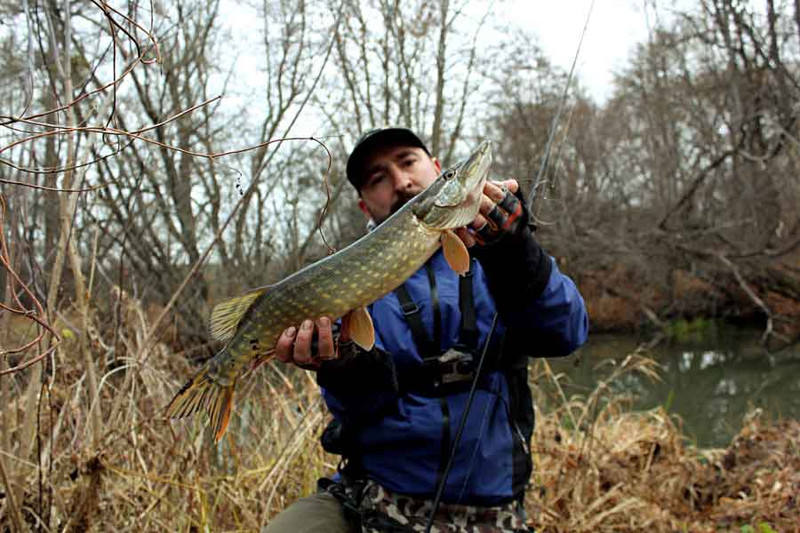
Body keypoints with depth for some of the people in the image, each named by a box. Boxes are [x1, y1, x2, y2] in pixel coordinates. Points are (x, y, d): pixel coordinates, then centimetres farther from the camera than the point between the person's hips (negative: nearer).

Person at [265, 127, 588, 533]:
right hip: (371, 500, 0)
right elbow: (364, 407, -5)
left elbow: (565, 332, -12)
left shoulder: (486, 255, 6)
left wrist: (515, 252, -27)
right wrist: (345, 367, -26)